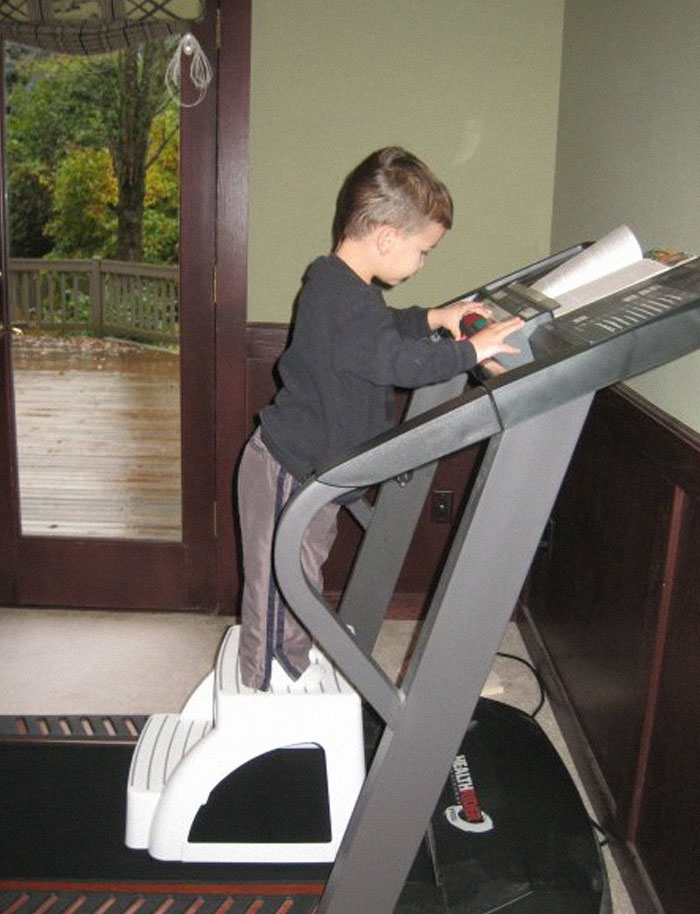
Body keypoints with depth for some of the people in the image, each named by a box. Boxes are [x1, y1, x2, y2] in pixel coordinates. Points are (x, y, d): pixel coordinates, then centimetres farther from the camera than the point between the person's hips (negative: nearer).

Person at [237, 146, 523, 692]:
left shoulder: (338, 284, 7)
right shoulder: (345, 300, -27)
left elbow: (380, 329, 26)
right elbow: (399, 360, -35)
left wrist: (432, 318, 18)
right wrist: (470, 349, -27)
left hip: (310, 465, 10)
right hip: (289, 471, -10)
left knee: (302, 571, 24)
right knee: (281, 582, 6)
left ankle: (297, 660, 43)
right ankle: (272, 687, 22)